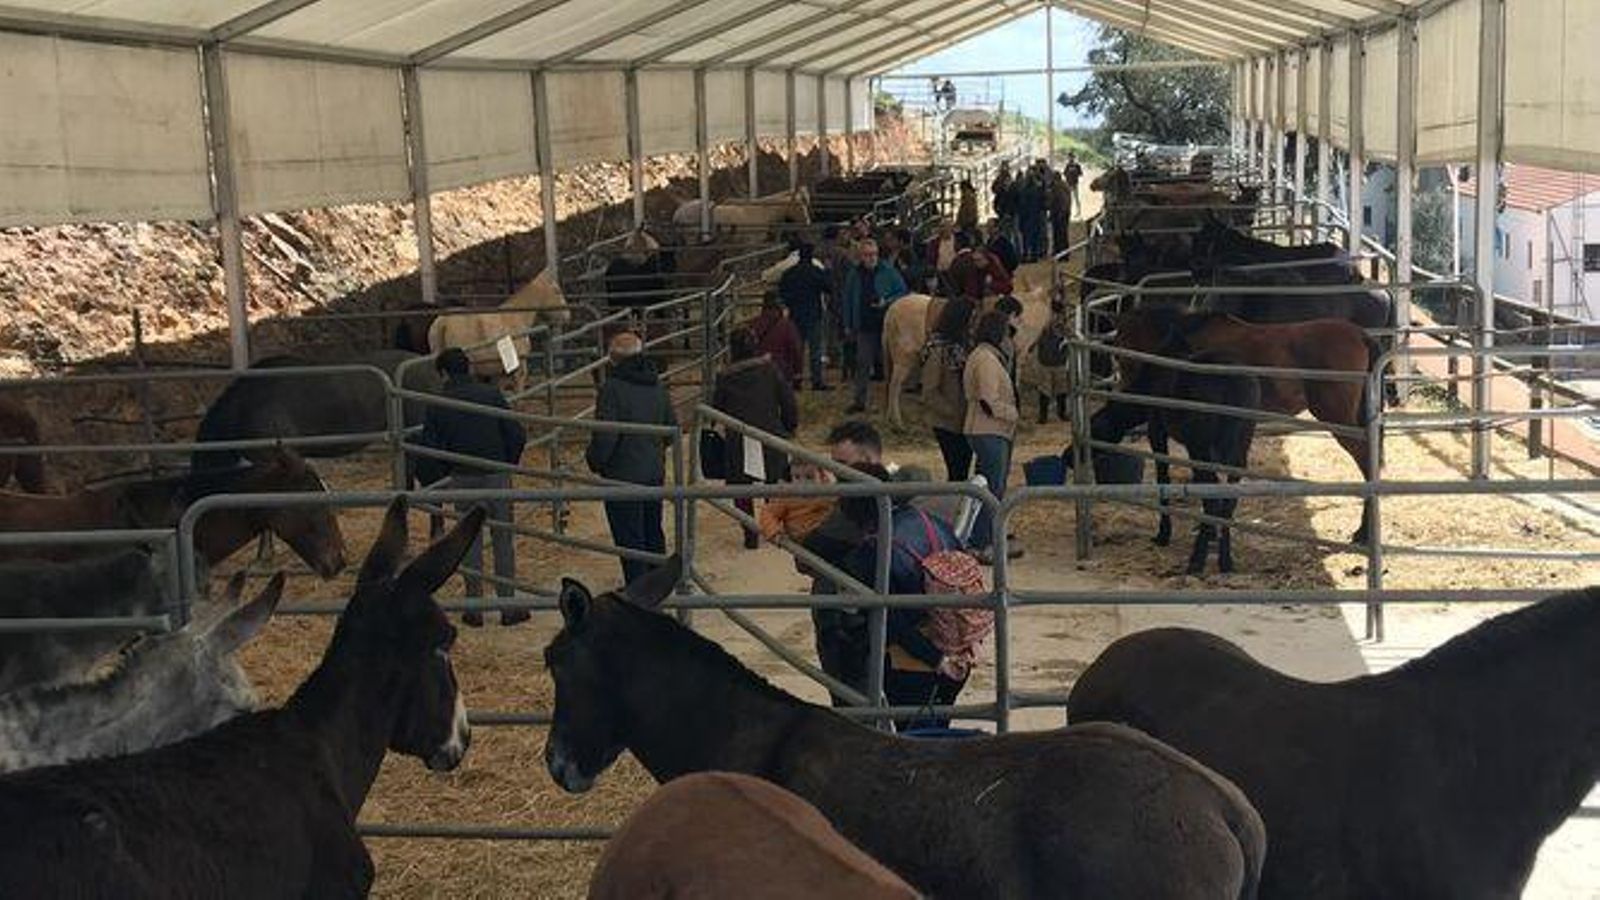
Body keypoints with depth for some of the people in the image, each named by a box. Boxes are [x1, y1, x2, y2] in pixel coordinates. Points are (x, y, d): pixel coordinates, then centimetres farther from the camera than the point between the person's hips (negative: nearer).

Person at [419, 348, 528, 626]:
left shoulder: (438, 405, -3)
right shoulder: (491, 394, -5)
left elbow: (430, 446, -4)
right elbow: (518, 436, -7)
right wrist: (509, 464, 9)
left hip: (462, 479, 1)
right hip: (496, 476, -1)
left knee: (470, 542, 10)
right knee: (503, 540, 7)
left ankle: (474, 608, 12)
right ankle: (508, 606, 9)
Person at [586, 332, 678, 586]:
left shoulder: (612, 389, -20)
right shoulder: (658, 387, 2)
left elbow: (605, 435, -23)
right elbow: (673, 427, 10)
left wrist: (594, 461, -5)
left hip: (623, 475, -7)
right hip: (655, 472, 7)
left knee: (629, 538, 3)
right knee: (653, 533, 21)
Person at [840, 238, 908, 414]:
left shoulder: (888, 272, -6)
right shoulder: (855, 274, 3)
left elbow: (903, 292, -1)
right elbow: (848, 301, 11)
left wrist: (887, 302, -17)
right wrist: (848, 326, 10)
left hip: (886, 325, -2)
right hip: (864, 326, 2)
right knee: (863, 363, 3)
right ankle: (860, 401, 9)